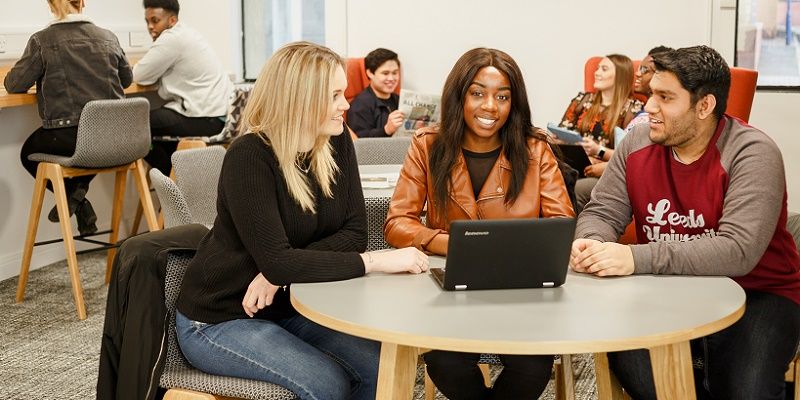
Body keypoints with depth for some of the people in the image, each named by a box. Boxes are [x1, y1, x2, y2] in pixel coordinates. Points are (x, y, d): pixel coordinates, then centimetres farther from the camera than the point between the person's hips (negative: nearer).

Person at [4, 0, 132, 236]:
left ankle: (71, 193, 6)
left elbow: (14, 85, 1)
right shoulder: (108, 37, 6)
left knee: (28, 153, 27)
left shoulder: (42, 41, -5)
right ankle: (79, 190, 14)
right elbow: (126, 79, 20)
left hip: (68, 136, -4)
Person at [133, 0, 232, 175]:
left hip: (206, 119, -10)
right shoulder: (186, 34, 17)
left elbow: (140, 76, -11)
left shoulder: (171, 39, -14)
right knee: (158, 116, 24)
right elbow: (159, 72, 25)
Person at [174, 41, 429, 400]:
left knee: (381, 366, -14)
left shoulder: (337, 144, -3)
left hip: (290, 306, 6)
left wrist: (282, 272, -21)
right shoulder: (249, 156, -23)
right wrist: (375, 261, -32)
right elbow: (276, 260, -30)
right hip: (220, 319, -6)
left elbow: (354, 233, -6)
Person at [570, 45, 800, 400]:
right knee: (628, 363, -25)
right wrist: (591, 242, -22)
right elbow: (601, 213, 4)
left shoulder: (752, 153, -16)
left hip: (756, 294, -4)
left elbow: (738, 251, -27)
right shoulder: (638, 142, 1)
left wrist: (636, 258, -36)